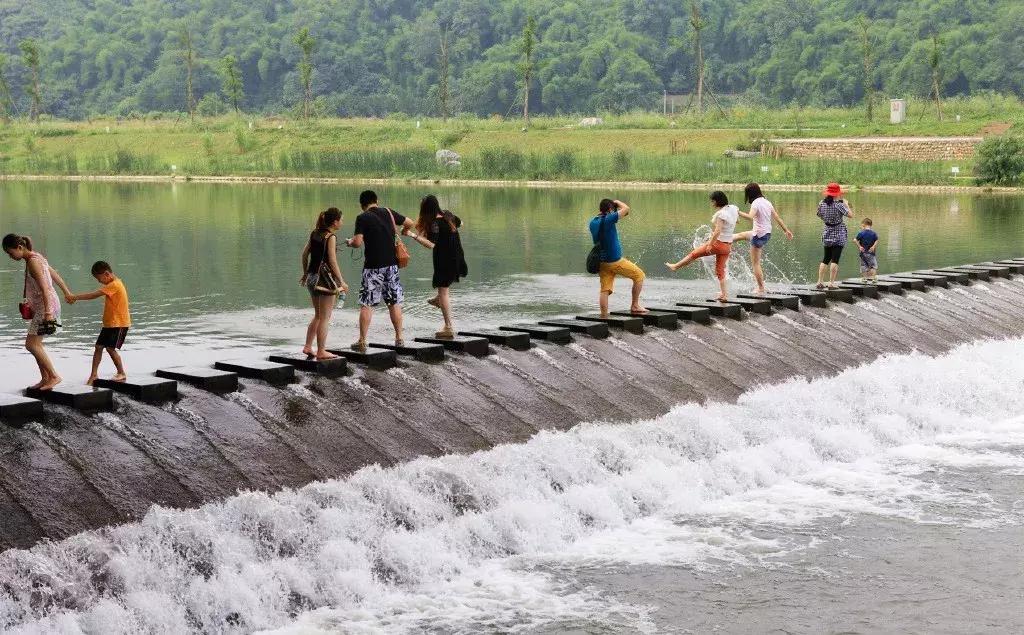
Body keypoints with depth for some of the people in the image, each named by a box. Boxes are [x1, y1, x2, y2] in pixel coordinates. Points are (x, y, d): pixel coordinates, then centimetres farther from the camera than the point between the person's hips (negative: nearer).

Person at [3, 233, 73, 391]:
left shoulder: (32, 261, -18)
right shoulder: (36, 257, 12)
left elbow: (45, 287, -25)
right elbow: (54, 274, 24)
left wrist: (48, 313, -29)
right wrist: (66, 292, 36)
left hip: (47, 305, -10)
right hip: (40, 306, 10)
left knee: (31, 344, -11)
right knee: (35, 343, 12)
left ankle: (54, 376, -9)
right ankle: (45, 378, 17)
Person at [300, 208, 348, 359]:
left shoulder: (315, 233, 8)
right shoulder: (331, 237, -14)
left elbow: (305, 253, 12)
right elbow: (332, 261, -17)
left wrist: (305, 273, 23)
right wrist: (342, 282, -13)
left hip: (312, 277, 8)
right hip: (326, 278, -8)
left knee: (318, 315, 20)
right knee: (325, 318, 2)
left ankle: (308, 347, 20)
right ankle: (321, 351, 6)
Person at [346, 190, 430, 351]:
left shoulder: (362, 218, -8)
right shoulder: (388, 212, 6)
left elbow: (357, 243, -16)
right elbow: (409, 223, 16)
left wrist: (349, 242, 6)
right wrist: (404, 232, 37)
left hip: (373, 267, -4)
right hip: (391, 265, 4)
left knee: (366, 304, 0)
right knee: (394, 302, 13)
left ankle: (362, 342, -2)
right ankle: (399, 338, 15)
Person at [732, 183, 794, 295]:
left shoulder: (756, 203, -16)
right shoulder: (767, 202, 8)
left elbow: (750, 217, -34)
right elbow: (777, 217, 14)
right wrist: (786, 230, 20)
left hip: (759, 235, -8)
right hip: (767, 234, 8)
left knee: (755, 264, 1)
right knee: (742, 235, 33)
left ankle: (761, 289, 2)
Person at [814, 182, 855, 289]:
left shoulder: (822, 204, -1)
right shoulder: (839, 205, -17)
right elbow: (850, 215, -16)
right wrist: (846, 205, 0)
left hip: (827, 234, 5)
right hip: (838, 234, -5)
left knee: (825, 259, 13)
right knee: (835, 260, -5)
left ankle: (820, 281, 10)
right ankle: (831, 283, -8)